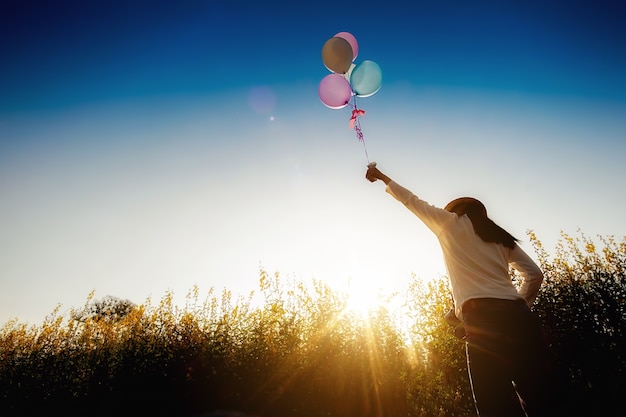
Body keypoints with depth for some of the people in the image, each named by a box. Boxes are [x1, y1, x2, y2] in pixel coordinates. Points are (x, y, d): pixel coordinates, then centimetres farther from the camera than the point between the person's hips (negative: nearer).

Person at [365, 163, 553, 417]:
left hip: (484, 318, -6)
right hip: (518, 318, 6)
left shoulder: (452, 222, 13)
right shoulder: (502, 238, 25)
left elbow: (411, 201, 23)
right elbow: (534, 274, 19)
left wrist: (381, 176, 35)